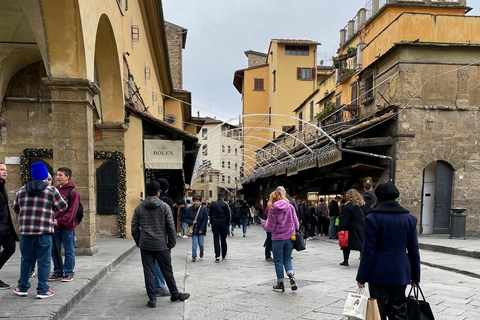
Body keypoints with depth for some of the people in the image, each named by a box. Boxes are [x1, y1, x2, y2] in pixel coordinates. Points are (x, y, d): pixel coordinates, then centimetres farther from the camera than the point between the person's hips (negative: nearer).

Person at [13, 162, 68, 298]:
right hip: (44, 232, -4)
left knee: (26, 259, 16)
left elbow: (15, 208, 19)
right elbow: (63, 207, 1)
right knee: (44, 261, 4)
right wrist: (55, 216, 20)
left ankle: (22, 288, 26)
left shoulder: (22, 190, 9)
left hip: (25, 231, 4)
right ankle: (42, 290, 9)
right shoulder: (51, 190, -4)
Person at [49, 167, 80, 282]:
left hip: (68, 227, -6)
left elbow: (72, 211, -14)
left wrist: (60, 221, -21)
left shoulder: (73, 192, -9)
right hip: (55, 226, 6)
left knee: (69, 251, 4)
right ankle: (57, 273, 24)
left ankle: (69, 273, 15)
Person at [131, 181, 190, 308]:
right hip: (161, 245, -2)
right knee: (167, 270, 10)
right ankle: (175, 294, 25)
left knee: (148, 271, 7)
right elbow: (171, 227, -6)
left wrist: (139, 243, 14)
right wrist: (171, 243, 3)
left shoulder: (139, 208, 2)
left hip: (145, 245, 2)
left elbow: (134, 229, 4)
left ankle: (152, 299, 12)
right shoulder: (165, 207, -5)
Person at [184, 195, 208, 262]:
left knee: (201, 243, 3)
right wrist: (192, 222, -17)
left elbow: (205, 220, -7)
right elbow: (186, 219, 3)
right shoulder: (189, 209, -2)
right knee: (194, 243, -3)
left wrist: (201, 229, -11)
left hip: (201, 230, -1)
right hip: (193, 229, 1)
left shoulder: (204, 209, -7)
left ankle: (201, 251, 36)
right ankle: (194, 257, 9)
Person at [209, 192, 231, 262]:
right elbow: (229, 215, -4)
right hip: (223, 224, -1)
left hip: (215, 224, 1)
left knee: (216, 240, 0)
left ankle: (217, 257, -10)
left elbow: (210, 215, 9)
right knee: (223, 240, 12)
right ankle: (224, 255, 19)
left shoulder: (212, 204, 4)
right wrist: (227, 224, 8)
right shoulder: (225, 204, -6)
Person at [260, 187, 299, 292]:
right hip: (289, 237, 3)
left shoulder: (272, 209, -10)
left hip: (277, 239, -3)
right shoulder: (290, 207, -2)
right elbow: (296, 224, 2)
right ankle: (292, 276, -5)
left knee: (278, 261, 10)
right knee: (287, 259, 18)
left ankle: (280, 284, 17)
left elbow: (270, 228, -8)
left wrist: (264, 223, 11)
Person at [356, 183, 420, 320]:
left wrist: (361, 277, -4)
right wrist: (415, 276, 14)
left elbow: (368, 252, -11)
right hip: (401, 273, 4)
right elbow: (414, 251, 5)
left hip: (379, 273, -3)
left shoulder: (372, 218, -10)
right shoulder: (410, 218, 2)